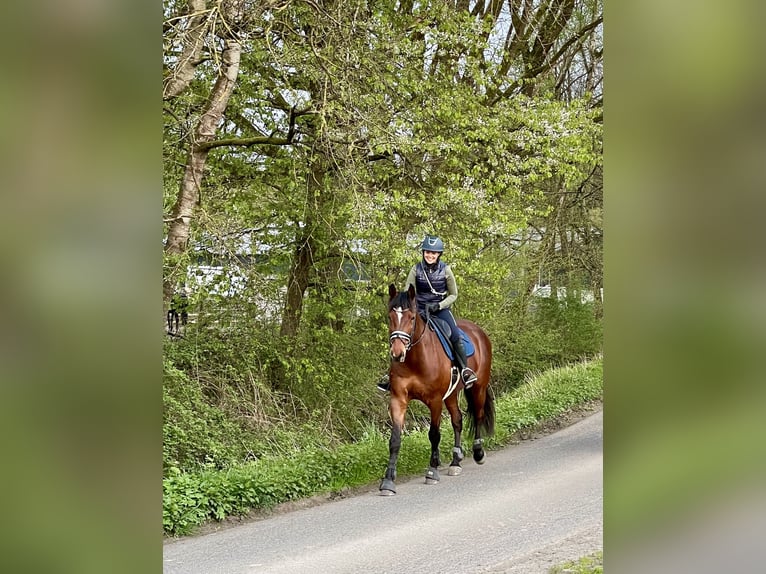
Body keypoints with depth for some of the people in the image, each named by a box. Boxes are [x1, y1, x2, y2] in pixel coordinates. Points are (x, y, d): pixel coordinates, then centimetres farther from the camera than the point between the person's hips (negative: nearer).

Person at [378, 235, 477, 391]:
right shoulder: (416, 269, -2)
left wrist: (439, 305, -14)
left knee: (455, 335, -25)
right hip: (420, 309, 2)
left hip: (440, 308, -1)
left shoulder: (445, 270, -5)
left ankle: (465, 370, -13)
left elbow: (453, 295, 2)